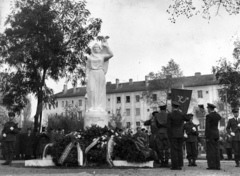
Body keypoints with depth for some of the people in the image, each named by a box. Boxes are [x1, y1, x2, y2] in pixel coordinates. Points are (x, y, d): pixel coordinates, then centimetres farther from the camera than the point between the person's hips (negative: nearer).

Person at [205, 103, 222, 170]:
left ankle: (212, 166, -5)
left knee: (210, 150, -4)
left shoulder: (208, 116, -13)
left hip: (210, 134, -7)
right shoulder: (218, 115, 7)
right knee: (216, 150, 8)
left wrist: (207, 137, -15)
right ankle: (217, 166, 7)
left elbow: (207, 127, -17)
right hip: (217, 134, 7)